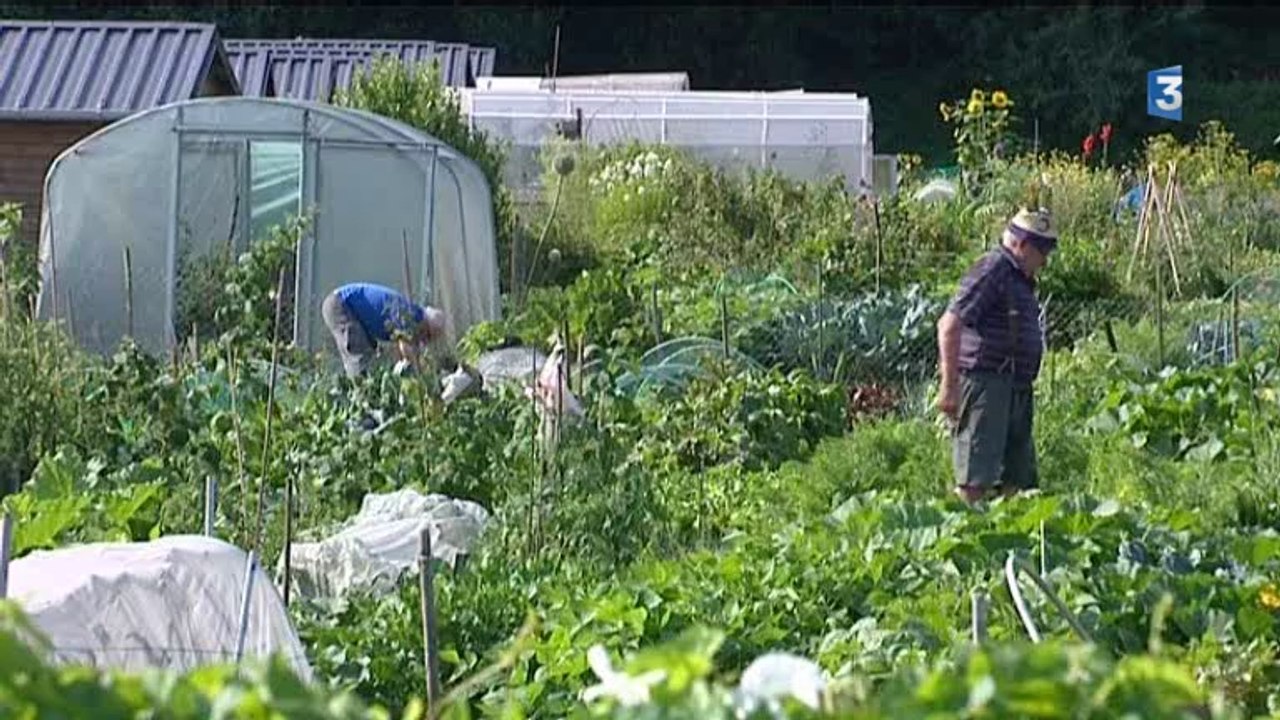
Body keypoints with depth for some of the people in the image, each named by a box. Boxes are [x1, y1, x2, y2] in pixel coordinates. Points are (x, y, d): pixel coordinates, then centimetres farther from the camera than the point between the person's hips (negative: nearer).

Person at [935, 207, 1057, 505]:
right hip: (985, 383, -10)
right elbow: (950, 325, -19)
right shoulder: (992, 271, -11)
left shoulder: (1020, 278, 21)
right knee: (976, 481, -13)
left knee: (1018, 481, 9)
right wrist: (949, 385, -23)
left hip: (1016, 390, 10)